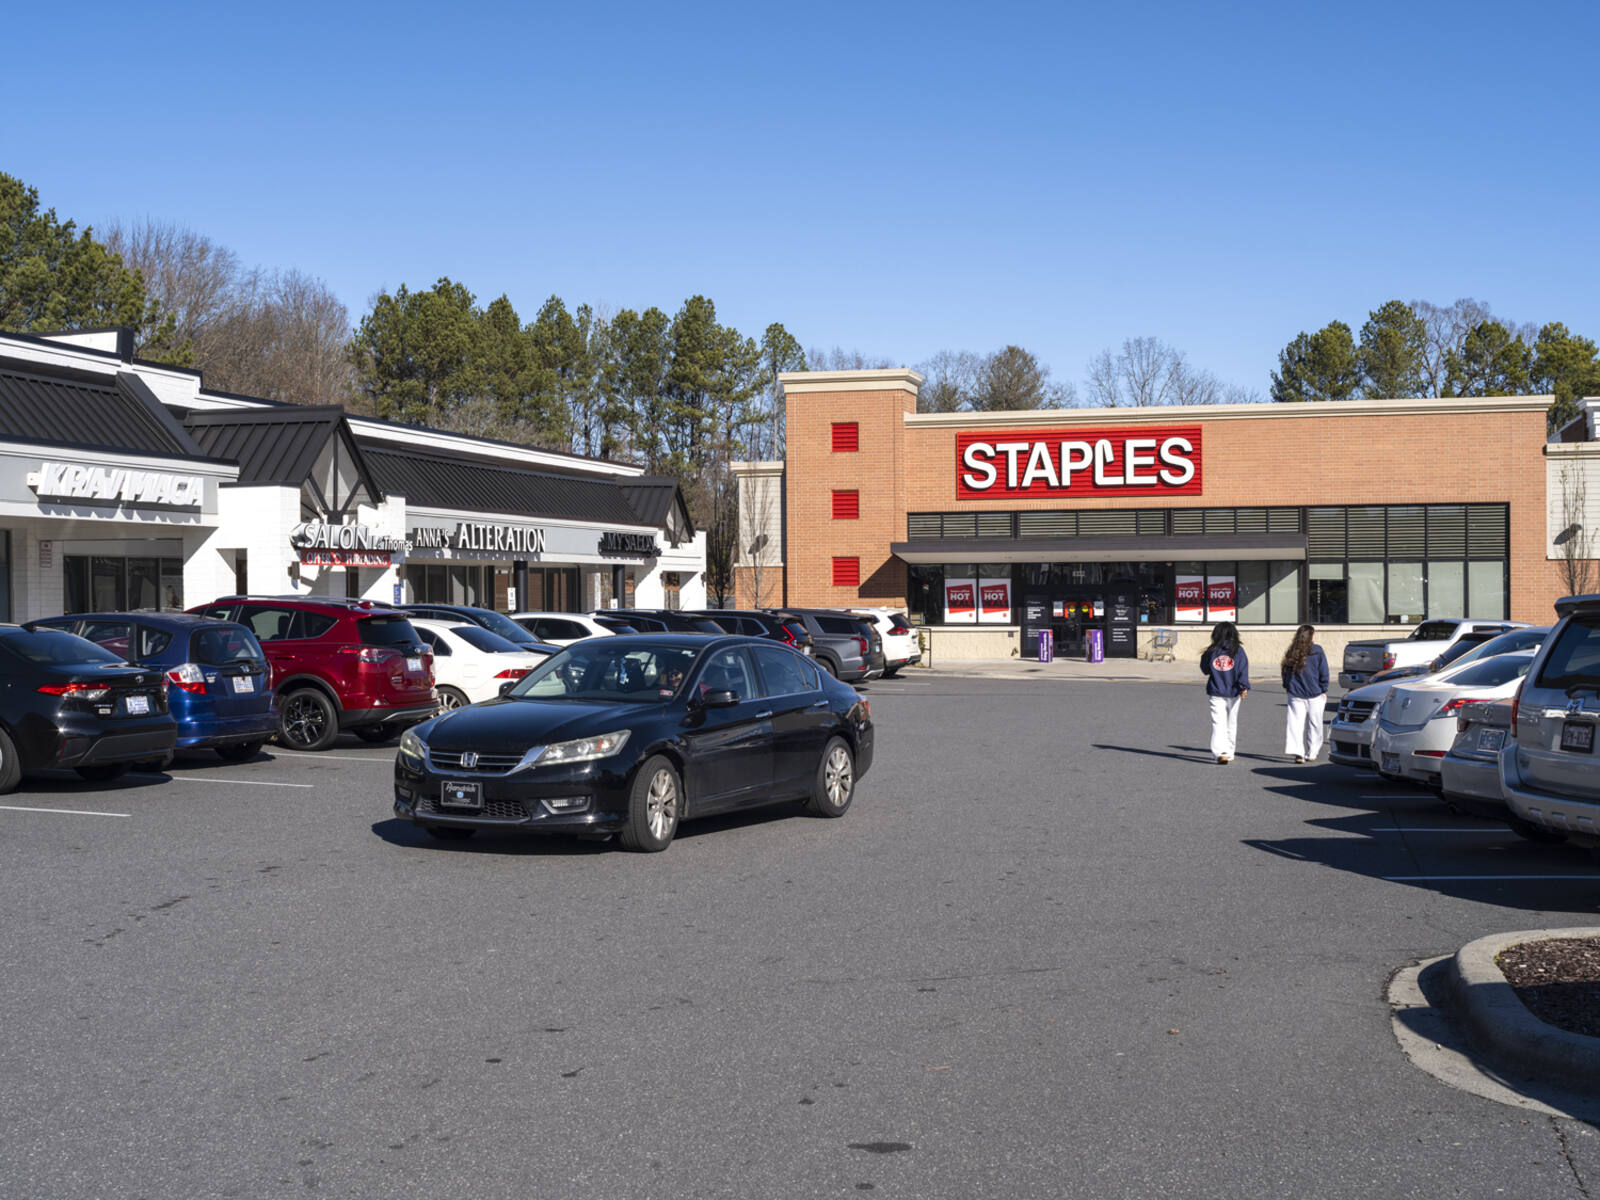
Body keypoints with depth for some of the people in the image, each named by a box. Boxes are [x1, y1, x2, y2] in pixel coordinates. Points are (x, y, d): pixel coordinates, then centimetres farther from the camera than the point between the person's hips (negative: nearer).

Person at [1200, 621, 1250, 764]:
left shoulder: (1211, 651, -1)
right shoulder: (1238, 651, -2)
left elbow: (1204, 668, 11)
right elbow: (1243, 670, -11)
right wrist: (1244, 687, -17)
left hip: (1215, 693, -1)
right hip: (1233, 693, 1)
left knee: (1218, 723, -5)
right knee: (1232, 723, 15)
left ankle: (1220, 752, -23)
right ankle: (1229, 753, 23)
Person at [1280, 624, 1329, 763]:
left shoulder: (1292, 653, 1)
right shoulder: (1317, 651, -6)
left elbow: (1286, 672, 6)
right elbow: (1323, 673, -3)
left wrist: (1287, 688, 16)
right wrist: (1323, 690, 5)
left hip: (1295, 694, 2)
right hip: (1315, 695, -2)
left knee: (1296, 724, 1)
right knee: (1314, 725, 9)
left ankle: (1297, 752, -13)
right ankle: (1311, 754, 13)